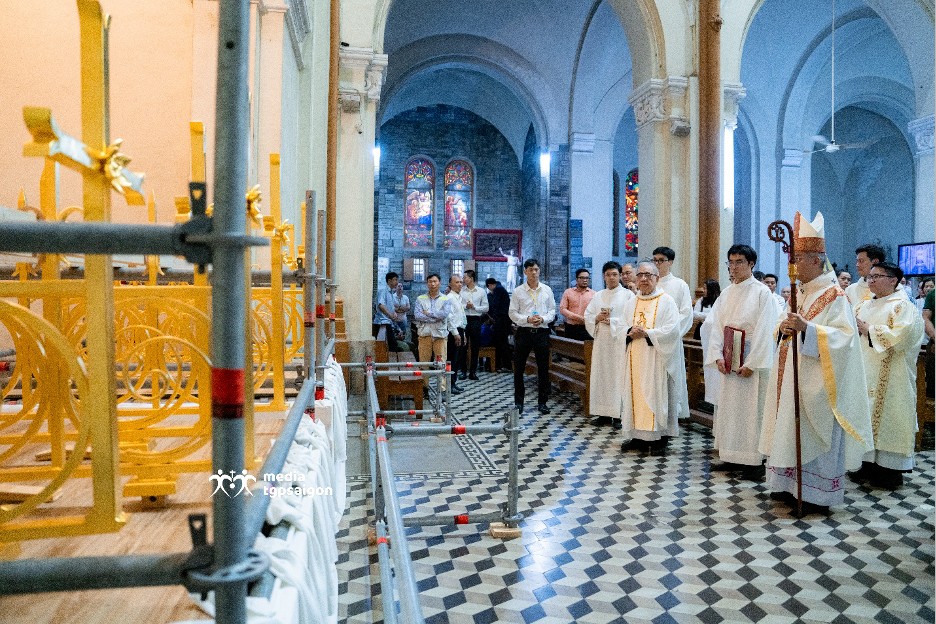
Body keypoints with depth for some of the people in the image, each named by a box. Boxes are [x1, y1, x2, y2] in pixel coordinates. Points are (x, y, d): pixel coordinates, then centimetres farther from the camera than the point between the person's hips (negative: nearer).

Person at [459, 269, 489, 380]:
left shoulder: (481, 291, 4)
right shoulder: (461, 291, 4)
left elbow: (486, 308, 2)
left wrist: (474, 307, -10)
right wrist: (465, 306, -14)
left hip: (476, 320, 0)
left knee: (475, 347, 5)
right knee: (463, 346, 2)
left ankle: (473, 371, 13)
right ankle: (462, 370, 11)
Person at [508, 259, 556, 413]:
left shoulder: (547, 290, 6)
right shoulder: (518, 291, 1)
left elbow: (552, 310, 7)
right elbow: (512, 313, 0)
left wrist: (543, 319, -12)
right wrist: (528, 319, -14)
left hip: (542, 332, 1)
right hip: (523, 332, -1)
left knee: (543, 369, 5)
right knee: (519, 369, 4)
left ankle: (542, 402, 16)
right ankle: (518, 402, 16)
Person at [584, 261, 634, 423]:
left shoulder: (628, 295, 1)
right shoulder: (598, 296, 16)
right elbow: (587, 316, 12)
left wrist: (611, 321, -12)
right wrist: (597, 318, -7)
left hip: (620, 341, -4)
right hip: (601, 341, 5)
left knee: (618, 375, -5)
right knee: (600, 374, 4)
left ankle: (620, 413, 0)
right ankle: (603, 411, 12)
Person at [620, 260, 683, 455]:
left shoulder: (667, 301, -2)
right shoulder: (630, 303, 13)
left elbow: (673, 329, -12)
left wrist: (647, 333, -16)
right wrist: (631, 333, -10)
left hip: (656, 358, -5)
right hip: (635, 359, 5)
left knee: (657, 394, -2)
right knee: (635, 394, 5)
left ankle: (659, 439, 6)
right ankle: (638, 436, 14)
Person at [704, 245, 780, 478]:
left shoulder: (762, 292, -7)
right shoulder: (726, 293, 11)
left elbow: (764, 331, -12)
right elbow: (717, 326, 7)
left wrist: (751, 363, -17)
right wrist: (718, 356, -4)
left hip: (752, 362, -6)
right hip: (728, 362, 6)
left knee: (752, 409, -2)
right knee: (729, 407, 9)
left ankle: (755, 461, 7)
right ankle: (732, 457, 19)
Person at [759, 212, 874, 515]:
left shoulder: (834, 296, -13)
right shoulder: (800, 293, 12)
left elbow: (844, 336, -22)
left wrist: (806, 328, -34)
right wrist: (786, 328, -2)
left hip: (815, 383, -8)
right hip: (793, 378, 8)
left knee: (812, 436, -1)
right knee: (792, 432, 13)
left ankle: (816, 495, 10)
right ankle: (792, 486, 23)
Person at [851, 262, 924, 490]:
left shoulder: (903, 307, -6)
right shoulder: (863, 306, 14)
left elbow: (900, 337, -19)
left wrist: (868, 330, -12)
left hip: (889, 379, -6)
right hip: (864, 374, 6)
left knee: (886, 418, -1)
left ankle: (890, 470, 8)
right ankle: (867, 463, 15)